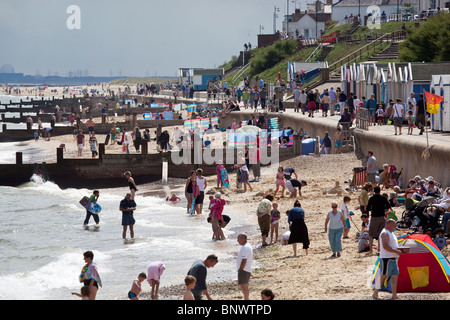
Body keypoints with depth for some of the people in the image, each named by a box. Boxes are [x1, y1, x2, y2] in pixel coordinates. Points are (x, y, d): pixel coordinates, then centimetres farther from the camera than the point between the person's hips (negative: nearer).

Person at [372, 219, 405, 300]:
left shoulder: (390, 233, 19)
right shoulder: (385, 233, -13)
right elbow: (385, 246, -23)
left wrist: (398, 251, 12)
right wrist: (396, 251, -23)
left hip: (393, 259, 10)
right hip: (386, 258, -10)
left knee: (395, 276, 6)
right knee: (383, 276, -7)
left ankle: (394, 294, 8)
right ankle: (375, 293, -2)